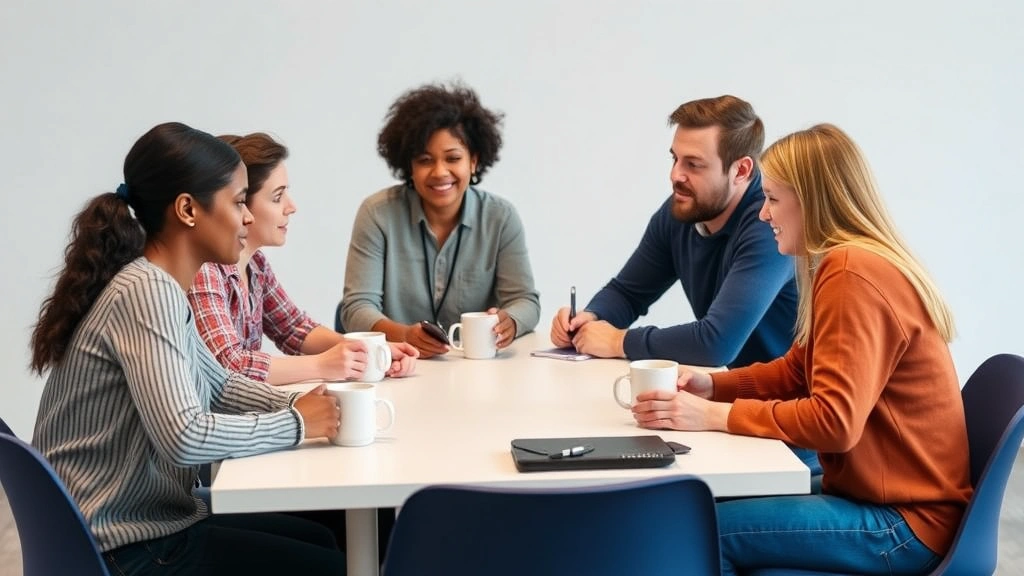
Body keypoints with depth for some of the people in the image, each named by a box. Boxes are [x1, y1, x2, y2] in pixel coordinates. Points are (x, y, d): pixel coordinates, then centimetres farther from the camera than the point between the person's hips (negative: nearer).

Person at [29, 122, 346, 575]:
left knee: (328, 539, 19)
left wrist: (299, 403, 1)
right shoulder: (146, 291, -23)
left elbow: (218, 385, 18)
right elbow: (184, 437, -32)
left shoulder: (158, 288, 7)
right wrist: (296, 424, -18)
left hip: (148, 521, 10)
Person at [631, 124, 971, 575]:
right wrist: (711, 386, 1)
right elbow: (795, 371, 16)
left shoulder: (853, 274, -21)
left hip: (904, 522, -10)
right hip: (877, 492, 10)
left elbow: (834, 421, -26)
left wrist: (713, 416, -22)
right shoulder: (851, 263, 12)